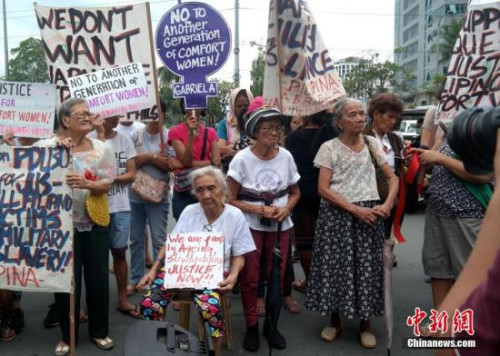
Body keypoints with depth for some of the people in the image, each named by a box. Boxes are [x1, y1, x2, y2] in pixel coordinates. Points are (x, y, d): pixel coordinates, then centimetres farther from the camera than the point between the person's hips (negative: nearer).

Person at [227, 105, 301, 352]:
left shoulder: (286, 157, -5)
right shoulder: (242, 159, -14)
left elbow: (295, 192, 7)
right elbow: (230, 200, -11)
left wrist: (286, 209, -13)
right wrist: (260, 210, -20)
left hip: (280, 225, 3)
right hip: (250, 225, -2)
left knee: (276, 277, 11)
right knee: (250, 279, 4)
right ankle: (251, 327, 25)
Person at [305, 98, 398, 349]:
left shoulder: (372, 143, 7)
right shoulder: (329, 147, -3)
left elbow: (392, 178, 10)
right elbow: (323, 189, -10)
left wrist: (388, 204, -9)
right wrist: (355, 209, -16)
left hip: (369, 212, 2)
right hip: (337, 214, -2)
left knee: (367, 267, 5)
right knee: (335, 266, 3)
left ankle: (365, 324, 24)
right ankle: (335, 321, 25)